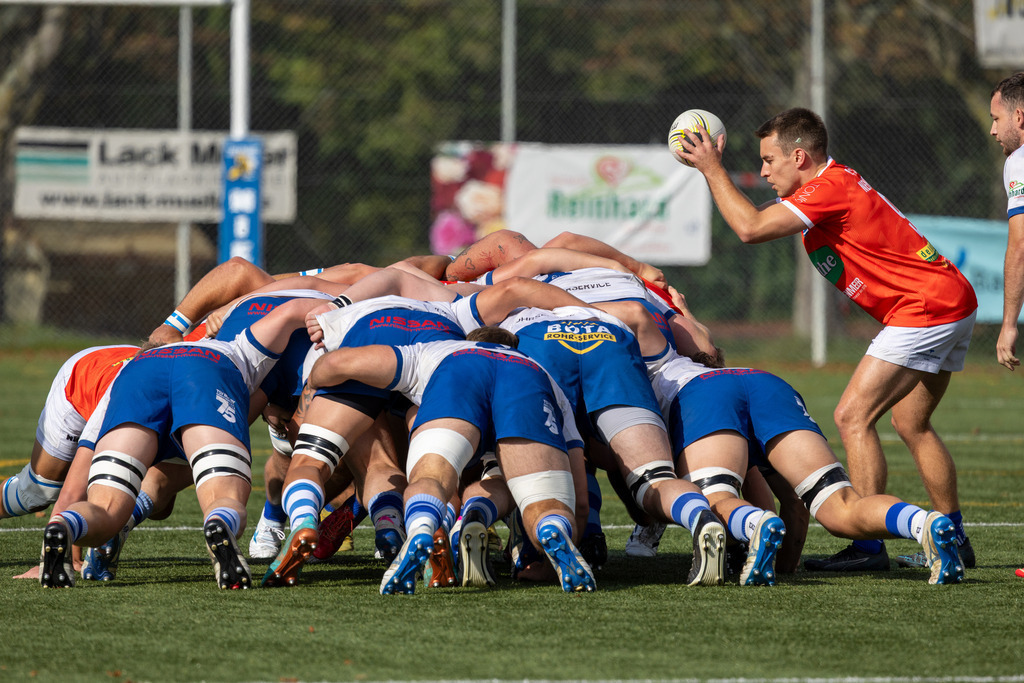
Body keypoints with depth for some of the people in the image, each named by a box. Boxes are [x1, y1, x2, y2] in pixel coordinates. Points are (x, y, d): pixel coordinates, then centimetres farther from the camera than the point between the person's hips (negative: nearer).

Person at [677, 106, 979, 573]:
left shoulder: (830, 189, -16)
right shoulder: (838, 181, 16)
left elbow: (751, 228, -21)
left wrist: (712, 169, -13)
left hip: (925, 309, -11)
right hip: (953, 300, 11)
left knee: (854, 417, -10)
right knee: (911, 423, 19)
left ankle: (869, 546, -13)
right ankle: (953, 540, 24)